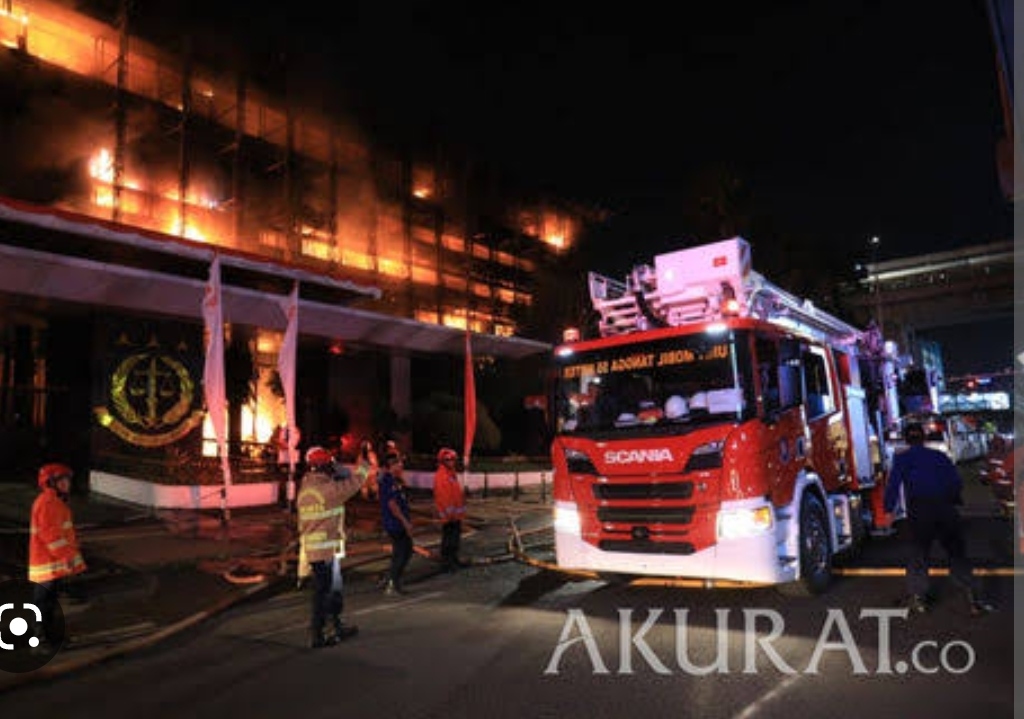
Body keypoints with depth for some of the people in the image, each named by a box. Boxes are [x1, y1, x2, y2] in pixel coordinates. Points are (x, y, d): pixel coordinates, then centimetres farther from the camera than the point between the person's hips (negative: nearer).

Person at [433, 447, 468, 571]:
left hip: (457, 514, 10)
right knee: (448, 539, -2)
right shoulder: (440, 475, -17)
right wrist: (449, 513, -23)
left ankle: (454, 559, 29)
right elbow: (441, 496, -22)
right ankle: (446, 562, 7)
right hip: (449, 515, -10)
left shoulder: (452, 473, 13)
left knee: (456, 537, 17)